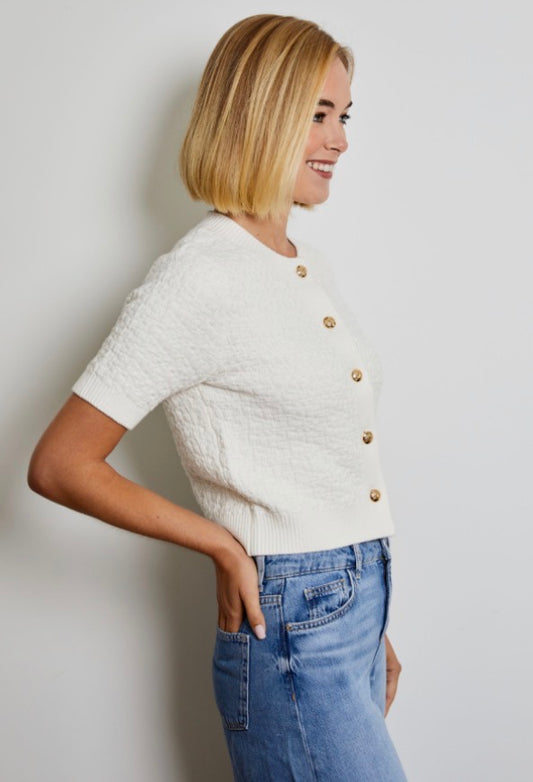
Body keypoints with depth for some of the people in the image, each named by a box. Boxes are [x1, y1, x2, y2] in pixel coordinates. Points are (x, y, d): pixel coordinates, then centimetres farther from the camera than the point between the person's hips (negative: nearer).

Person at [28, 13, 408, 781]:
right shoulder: (199, 278, -16)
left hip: (357, 606, 8)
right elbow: (59, 466, -15)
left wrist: (372, 625, 15)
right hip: (293, 629, -8)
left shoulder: (309, 265, 10)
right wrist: (226, 545, -10)